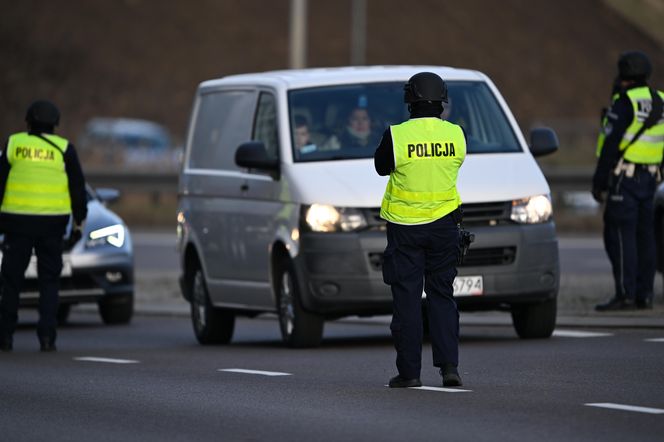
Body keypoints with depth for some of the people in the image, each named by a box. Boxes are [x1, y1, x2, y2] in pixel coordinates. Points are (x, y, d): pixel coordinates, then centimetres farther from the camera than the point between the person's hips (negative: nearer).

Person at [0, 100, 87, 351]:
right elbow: (77, 187, 2)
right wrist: (79, 220, 10)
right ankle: (47, 337, -4)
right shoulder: (63, 149, 1)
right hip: (52, 222, 0)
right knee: (49, 281, 6)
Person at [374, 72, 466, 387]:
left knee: (407, 299, 4)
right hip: (444, 225, 3)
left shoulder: (397, 136, -14)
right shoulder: (455, 135, -5)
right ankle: (449, 365, 1)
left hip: (405, 226, -3)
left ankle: (409, 371, 4)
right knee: (442, 296, 12)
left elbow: (381, 166, 1)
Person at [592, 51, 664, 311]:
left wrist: (599, 182, -11)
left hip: (624, 178, -8)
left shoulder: (623, 104, -13)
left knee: (619, 235, -7)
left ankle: (625, 295, -12)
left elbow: (611, 146, -16)